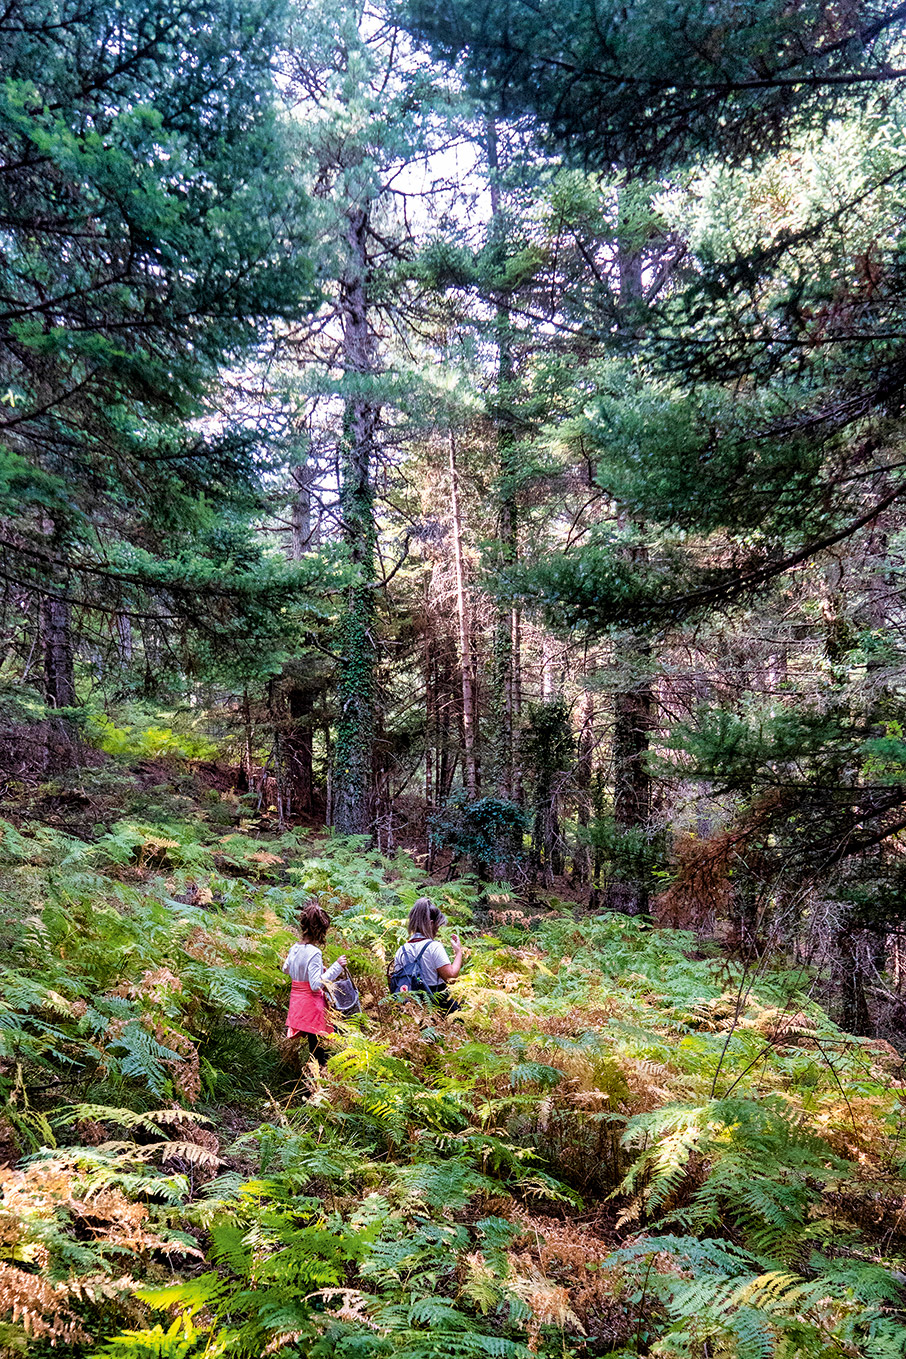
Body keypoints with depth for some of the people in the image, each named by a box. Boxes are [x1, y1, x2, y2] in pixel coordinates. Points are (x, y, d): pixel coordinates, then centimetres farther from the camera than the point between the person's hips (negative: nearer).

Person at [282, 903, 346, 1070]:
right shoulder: (314, 953, -21)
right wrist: (336, 967, -22)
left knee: (314, 1045, 16)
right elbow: (316, 985, -24)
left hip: (297, 1000, 8)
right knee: (318, 1048, -1)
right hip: (312, 1005, -8)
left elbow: (286, 969, 23)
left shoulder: (294, 948, 4)